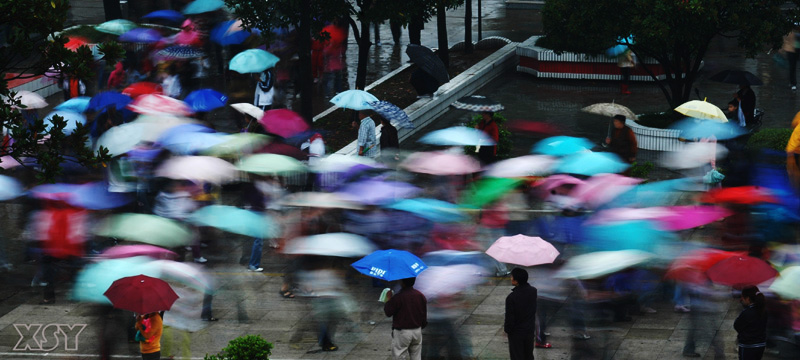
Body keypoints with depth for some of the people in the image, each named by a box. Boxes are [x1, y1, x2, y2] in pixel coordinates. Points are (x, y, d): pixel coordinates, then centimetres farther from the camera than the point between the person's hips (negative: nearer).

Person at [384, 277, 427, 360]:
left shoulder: (397, 297, -18)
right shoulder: (421, 296, 1)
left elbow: (388, 312, -9)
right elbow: (424, 315, 10)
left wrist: (388, 299, 3)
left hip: (402, 332, -6)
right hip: (417, 331, 6)